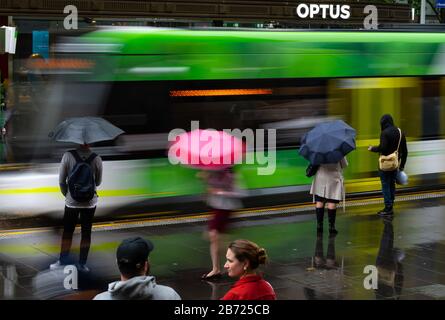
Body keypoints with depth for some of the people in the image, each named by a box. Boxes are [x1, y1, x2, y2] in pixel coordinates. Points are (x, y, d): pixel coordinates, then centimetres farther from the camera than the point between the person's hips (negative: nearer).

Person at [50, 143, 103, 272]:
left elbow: (61, 180, -6)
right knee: (86, 232, 11)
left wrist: (67, 194, 11)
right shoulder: (97, 159, -9)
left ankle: (63, 261, 17)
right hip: (90, 202, 1)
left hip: (72, 202, -1)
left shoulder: (68, 156, -13)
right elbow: (98, 182, 3)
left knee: (67, 232, 13)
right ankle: (82, 263, 16)